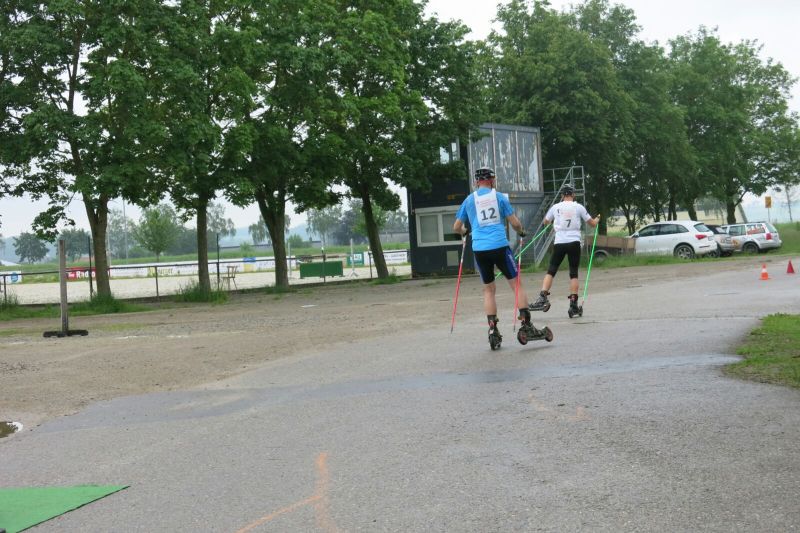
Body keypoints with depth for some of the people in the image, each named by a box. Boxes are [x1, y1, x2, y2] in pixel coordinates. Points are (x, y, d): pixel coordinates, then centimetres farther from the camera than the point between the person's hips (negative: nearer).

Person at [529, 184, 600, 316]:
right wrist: (597, 219, 35)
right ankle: (573, 304, 2)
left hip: (559, 242, 0)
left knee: (551, 271, 3)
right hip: (574, 242, 0)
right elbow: (592, 223, 12)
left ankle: (543, 297, -13)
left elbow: (545, 222, 22)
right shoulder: (579, 207, 3)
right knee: (574, 273, 5)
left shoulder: (555, 207, 5)